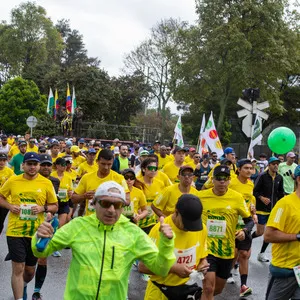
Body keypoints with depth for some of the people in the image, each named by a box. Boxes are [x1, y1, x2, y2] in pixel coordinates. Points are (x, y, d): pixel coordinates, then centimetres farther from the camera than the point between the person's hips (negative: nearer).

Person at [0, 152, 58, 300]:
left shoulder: (46, 183, -2)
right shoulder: (12, 181, -2)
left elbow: (54, 206, 6)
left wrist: (43, 208, -15)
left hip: (35, 232, 2)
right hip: (15, 231, -2)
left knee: (30, 270, 17)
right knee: (18, 268, -5)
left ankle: (23, 286, 50)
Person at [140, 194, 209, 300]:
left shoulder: (202, 228, -7)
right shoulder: (159, 230, -21)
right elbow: (143, 266, -18)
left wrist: (203, 265, -12)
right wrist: (174, 268, -26)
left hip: (187, 289, 4)